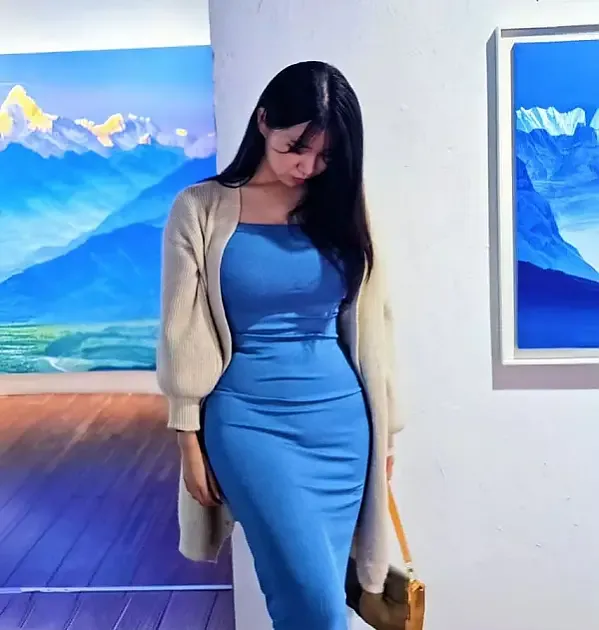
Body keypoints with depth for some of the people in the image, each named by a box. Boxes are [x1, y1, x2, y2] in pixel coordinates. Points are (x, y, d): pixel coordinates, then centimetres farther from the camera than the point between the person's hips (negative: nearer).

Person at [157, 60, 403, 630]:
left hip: (340, 418, 3)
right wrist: (190, 440, -1)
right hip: (248, 417, -3)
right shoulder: (201, 210, -4)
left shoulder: (341, 206, 5)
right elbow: (183, 334, -1)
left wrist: (385, 428, 12)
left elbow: (369, 323, 10)